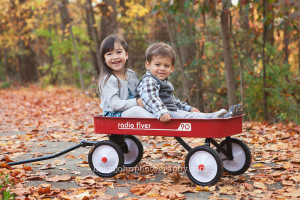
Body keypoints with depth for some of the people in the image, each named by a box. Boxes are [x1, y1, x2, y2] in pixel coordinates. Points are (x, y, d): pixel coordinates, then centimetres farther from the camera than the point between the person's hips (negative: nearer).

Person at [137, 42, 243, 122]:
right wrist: (162, 112, -41)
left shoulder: (165, 83, 26)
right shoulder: (148, 81, -10)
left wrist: (189, 108, 32)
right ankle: (216, 119, -35)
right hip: (163, 116, -11)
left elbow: (173, 100, 36)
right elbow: (151, 99, -26)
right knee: (188, 117, -23)